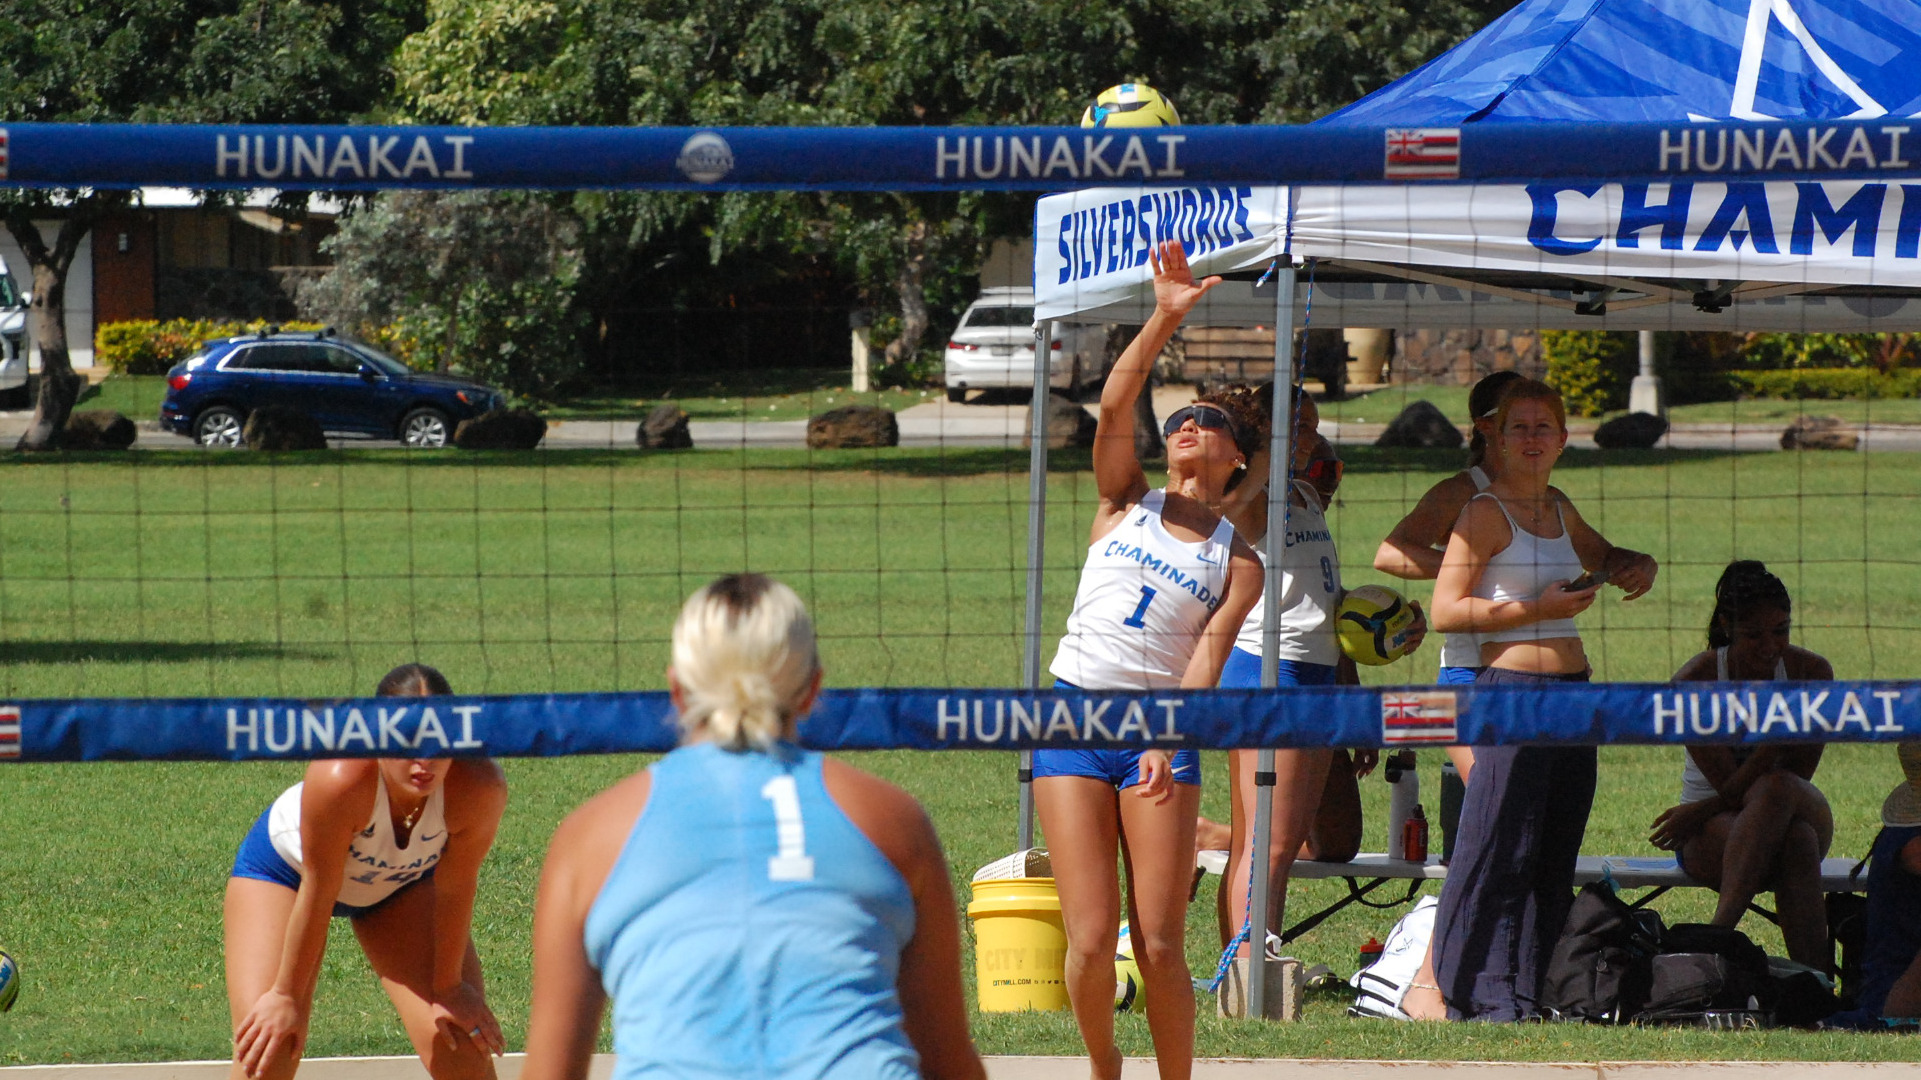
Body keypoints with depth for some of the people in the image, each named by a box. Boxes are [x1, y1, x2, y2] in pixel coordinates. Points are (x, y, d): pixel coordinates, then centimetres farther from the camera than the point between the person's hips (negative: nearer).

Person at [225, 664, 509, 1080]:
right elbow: (317, 896, -30)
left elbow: (455, 889, -19)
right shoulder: (341, 778, -44)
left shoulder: (477, 786, -36)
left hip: (403, 879, 3)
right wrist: (288, 996, -19)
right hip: (286, 868, -3)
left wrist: (449, 986, -7)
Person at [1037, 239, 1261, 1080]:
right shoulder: (1125, 502, 12)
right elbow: (1114, 404, -4)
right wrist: (1165, 318, -15)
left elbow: (1207, 657, -5)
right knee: (1091, 938, -6)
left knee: (1159, 945, -7)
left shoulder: (1237, 563, 8)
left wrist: (1167, 744, -21)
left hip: (1161, 732, -1)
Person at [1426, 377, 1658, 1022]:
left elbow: (1603, 556, 37)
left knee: (1556, 851, 8)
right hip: (1511, 688, -8)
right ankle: (1484, 996, -5)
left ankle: (1532, 991, 13)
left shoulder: (1558, 509, 16)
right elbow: (1446, 611, -11)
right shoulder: (1485, 512, -5)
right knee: (1502, 851, -9)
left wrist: (1636, 566, 14)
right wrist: (1537, 609, -14)